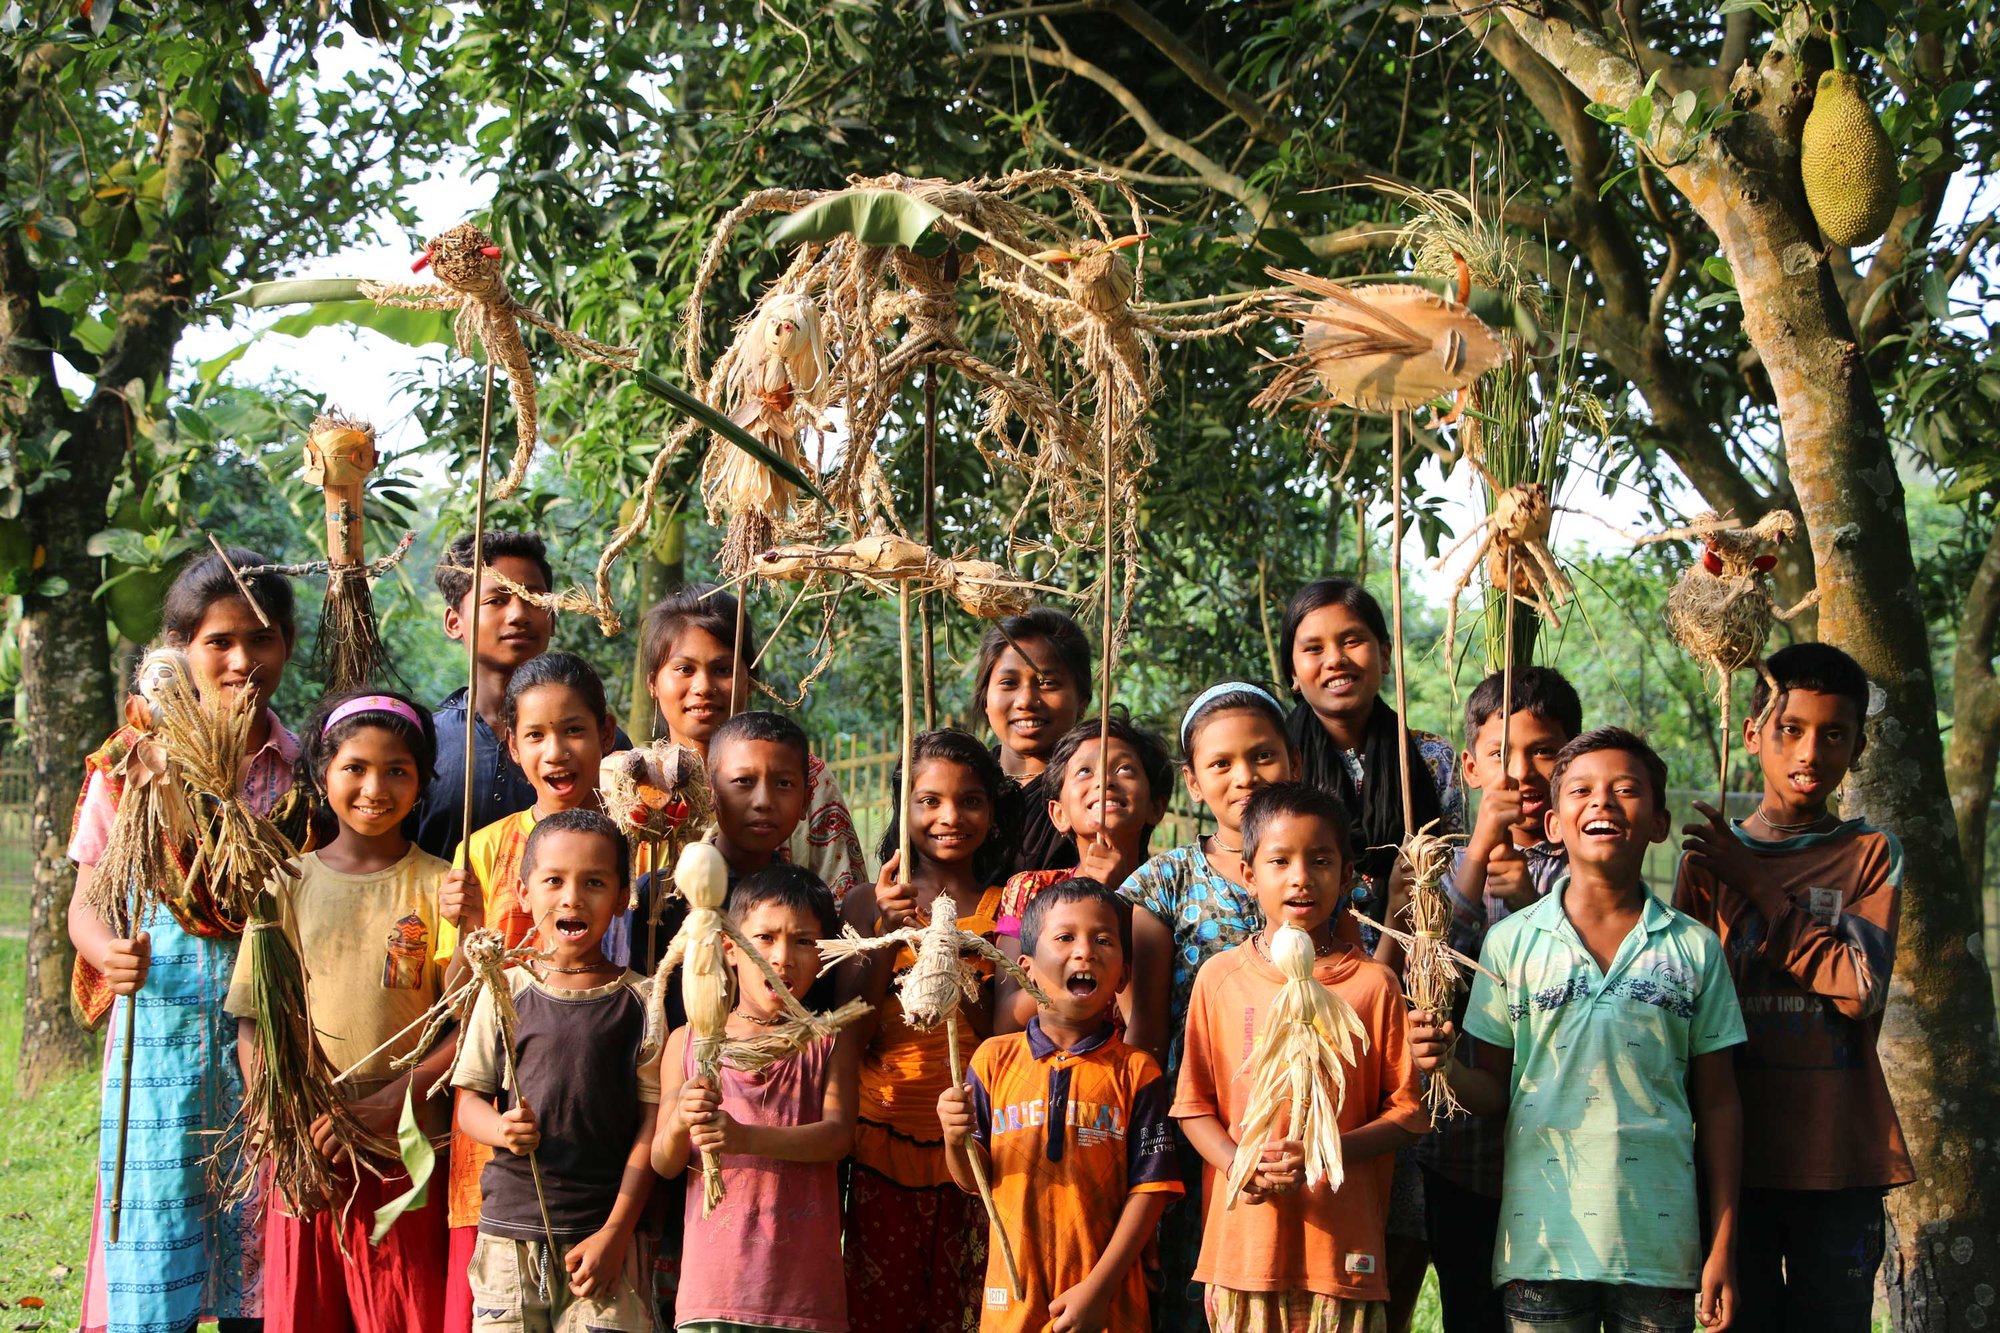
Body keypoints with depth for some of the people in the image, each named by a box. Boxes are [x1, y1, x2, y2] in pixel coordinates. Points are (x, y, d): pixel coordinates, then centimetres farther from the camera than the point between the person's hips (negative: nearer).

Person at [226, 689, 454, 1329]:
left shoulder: (438, 887, 1)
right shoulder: (291, 884, 6)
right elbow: (252, 1025, 6)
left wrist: (388, 1105, -14)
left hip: (405, 1147, -1)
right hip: (303, 1154, 2)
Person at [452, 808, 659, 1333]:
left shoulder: (638, 1001, 1)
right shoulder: (504, 992, 5)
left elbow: (652, 1121, -1)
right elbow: (469, 1100, 8)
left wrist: (615, 1233, -7)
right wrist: (499, 1128, -15)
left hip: (602, 1237, -1)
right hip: (508, 1234, 1)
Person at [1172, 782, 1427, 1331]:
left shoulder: (1373, 984, 1)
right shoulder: (1220, 977, 4)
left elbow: (1406, 1112, 2)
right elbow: (1194, 1103, 7)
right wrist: (1240, 1165, -12)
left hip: (1342, 1243, -1)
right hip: (1242, 1245, 1)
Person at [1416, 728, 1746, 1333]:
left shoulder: (1694, 948, 4)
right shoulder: (1513, 942, 3)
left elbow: (1717, 1102, 7)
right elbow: (1496, 1091, 6)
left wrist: (1723, 1247, 4)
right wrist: (1446, 1068, -16)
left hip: (1658, 1242, 0)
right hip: (1542, 1239, 0)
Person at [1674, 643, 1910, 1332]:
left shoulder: (1870, 854, 4)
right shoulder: (1709, 855, 7)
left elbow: (1862, 989, -10)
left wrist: (1757, 888, -8)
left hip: (1840, 1152, -1)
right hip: (1739, 1147, 1)